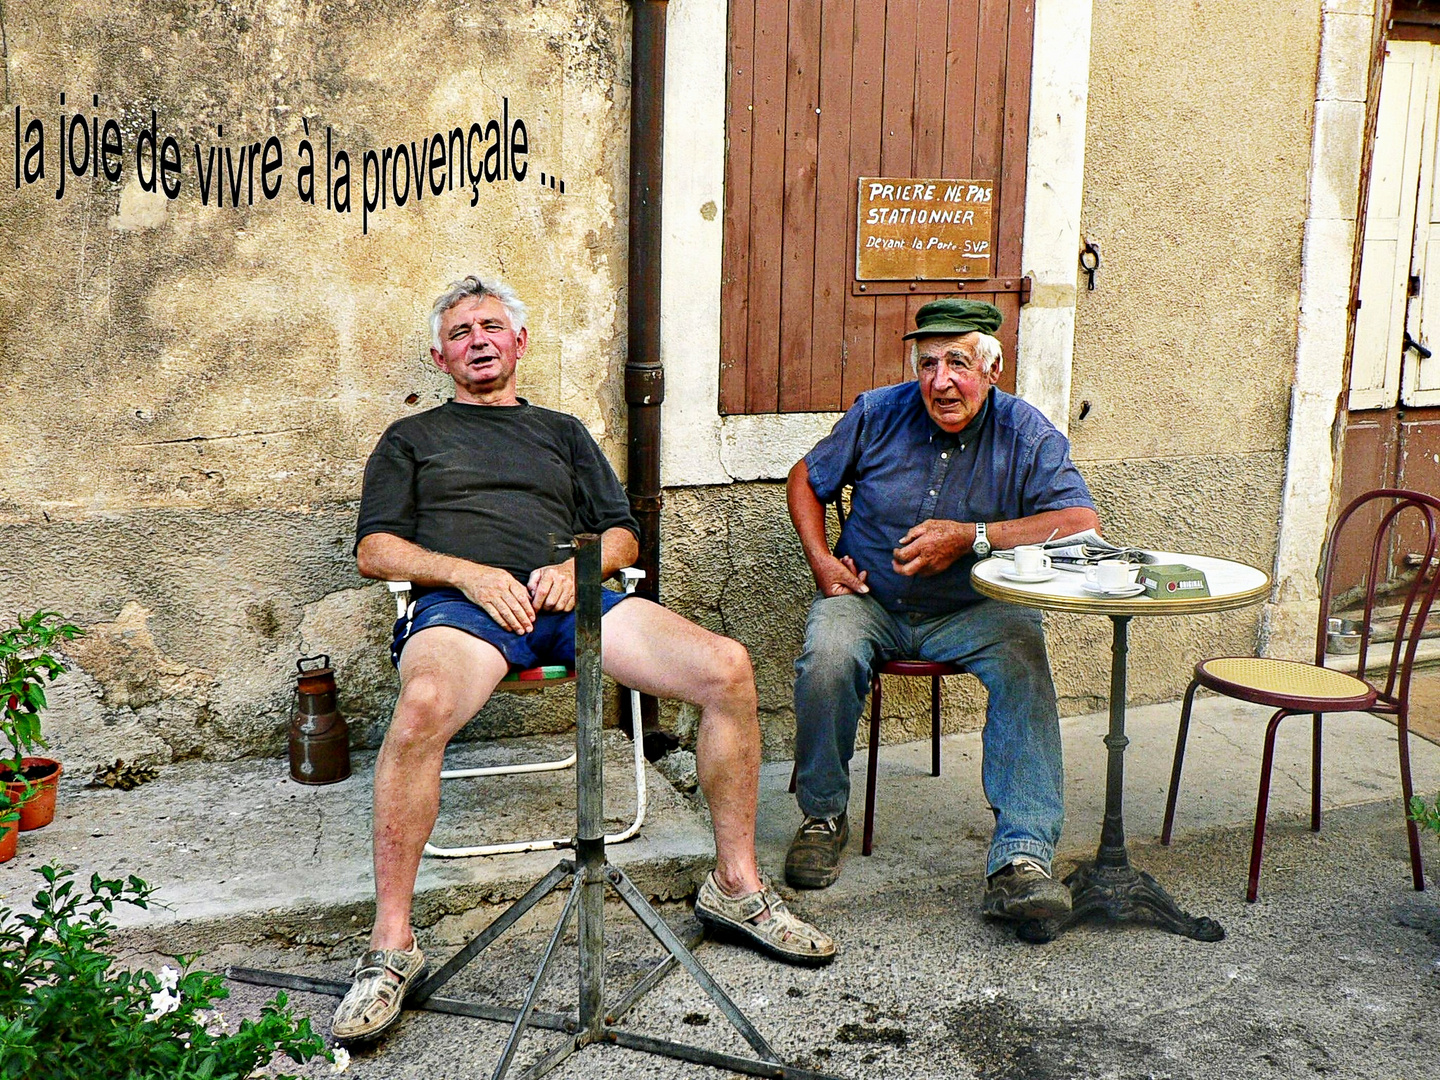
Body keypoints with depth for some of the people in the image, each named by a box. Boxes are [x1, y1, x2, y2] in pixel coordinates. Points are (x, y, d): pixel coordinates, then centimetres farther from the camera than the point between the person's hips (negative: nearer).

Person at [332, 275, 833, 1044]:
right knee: (423, 706, -40)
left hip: (569, 593, 3)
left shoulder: (562, 431, 33)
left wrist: (578, 565, -1)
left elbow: (622, 534, 23)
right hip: (462, 599, -2)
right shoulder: (412, 438, 26)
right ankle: (391, 946, -29)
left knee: (728, 670, -21)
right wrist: (470, 573, -6)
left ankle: (735, 887, -6)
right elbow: (374, 549, 12)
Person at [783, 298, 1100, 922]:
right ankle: (823, 816, -7)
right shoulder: (879, 414, -1)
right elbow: (806, 480, 13)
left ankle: (1021, 860, -33)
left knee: (1024, 664, -31)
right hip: (869, 599, 1)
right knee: (828, 657, -31)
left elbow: (1082, 523, -19)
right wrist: (821, 562, -3)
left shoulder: (1026, 433, -7)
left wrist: (972, 537, -25)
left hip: (972, 611, 0)